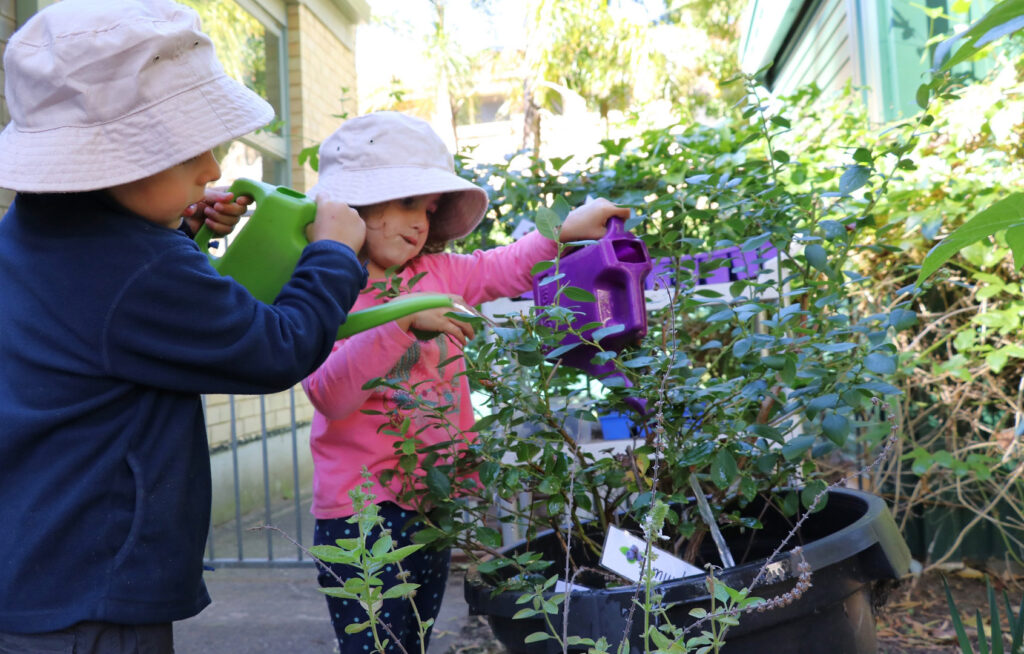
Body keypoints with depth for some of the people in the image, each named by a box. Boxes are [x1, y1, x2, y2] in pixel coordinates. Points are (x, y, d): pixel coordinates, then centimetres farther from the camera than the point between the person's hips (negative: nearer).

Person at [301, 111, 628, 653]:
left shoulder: (438, 274, 5)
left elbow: (507, 267, 19)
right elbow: (327, 395, -24)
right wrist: (402, 320, -31)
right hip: (361, 511, -6)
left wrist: (565, 228, 6)